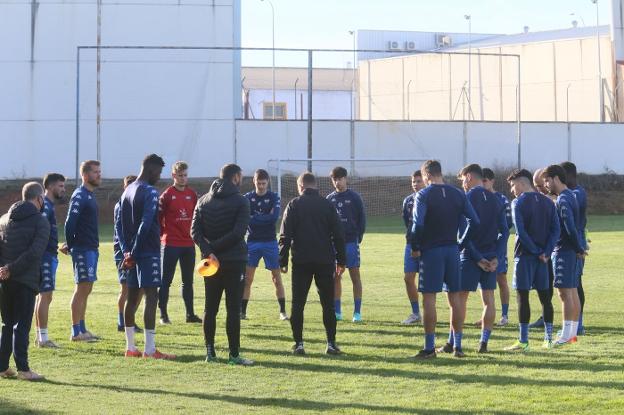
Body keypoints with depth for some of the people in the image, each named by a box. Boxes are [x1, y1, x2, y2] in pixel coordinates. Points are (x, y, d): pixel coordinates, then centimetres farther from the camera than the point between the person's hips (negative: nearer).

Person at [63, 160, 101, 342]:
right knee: (82, 287, -8)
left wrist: (70, 244, 13)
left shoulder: (90, 195, 17)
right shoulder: (80, 195, -13)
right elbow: (70, 222, -19)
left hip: (91, 249, 10)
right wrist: (70, 245, -12)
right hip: (83, 249, -10)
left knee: (86, 289, 12)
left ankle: (82, 328, 18)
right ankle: (76, 332, -6)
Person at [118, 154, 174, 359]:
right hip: (148, 252, -9)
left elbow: (120, 225, 14)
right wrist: (132, 253, -16)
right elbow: (146, 225, -20)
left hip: (133, 253, 9)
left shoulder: (128, 191, 15)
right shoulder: (150, 192, -12)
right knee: (151, 296, -8)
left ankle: (130, 347, 15)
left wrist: (127, 251, 7)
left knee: (132, 297, 11)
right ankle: (150, 349, -11)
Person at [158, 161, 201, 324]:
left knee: (188, 281, 11)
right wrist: (162, 234, -8)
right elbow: (158, 217, -6)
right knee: (166, 280, -1)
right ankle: (163, 315, 3)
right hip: (170, 244, -5)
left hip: (189, 244, 5)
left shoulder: (192, 194, 8)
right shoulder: (167, 195, -6)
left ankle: (190, 314, 17)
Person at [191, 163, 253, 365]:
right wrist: (212, 249, -11)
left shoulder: (203, 201, 9)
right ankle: (234, 354, -4)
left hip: (210, 262, 5)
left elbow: (195, 231, -1)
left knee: (210, 308, 10)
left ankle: (210, 351, 11)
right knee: (233, 309, -3)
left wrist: (208, 250, -11)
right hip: (234, 261, -5)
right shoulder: (240, 201, -5)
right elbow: (238, 232, -16)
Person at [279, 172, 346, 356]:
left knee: (298, 304, 5)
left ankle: (299, 344, 1)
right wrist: (341, 261, 11)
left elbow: (285, 236, -3)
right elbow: (338, 234, 5)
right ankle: (331, 343, 4)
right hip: (325, 261, 1)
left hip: (301, 262, -1)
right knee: (328, 304, 7)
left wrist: (283, 261, 3)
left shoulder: (294, 205, 1)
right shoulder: (327, 205, 6)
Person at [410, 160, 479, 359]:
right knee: (455, 297, 10)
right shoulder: (457, 194, 7)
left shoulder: (423, 195, -8)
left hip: (431, 251, -5)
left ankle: (429, 347, -1)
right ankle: (457, 346, 12)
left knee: (429, 297, -1)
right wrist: (461, 243, 9)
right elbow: (474, 221, 2)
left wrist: (415, 248, -6)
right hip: (452, 250, 5)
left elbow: (418, 224, -19)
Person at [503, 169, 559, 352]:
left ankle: (523, 341, -5)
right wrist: (546, 252, -3)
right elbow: (555, 229, 3)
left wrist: (536, 251, -11)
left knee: (523, 296, -3)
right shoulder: (547, 202, 10)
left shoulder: (518, 203, -8)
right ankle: (548, 339, 14)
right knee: (544, 295, 11)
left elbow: (520, 231, -16)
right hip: (542, 256, 6)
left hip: (524, 255, -6)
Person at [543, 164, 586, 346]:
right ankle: (573, 332, 16)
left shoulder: (563, 200, -15)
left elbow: (570, 227, -22)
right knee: (572, 292, 11)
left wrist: (579, 248, -12)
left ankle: (566, 334, -8)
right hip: (572, 251, 10)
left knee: (565, 292, -8)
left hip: (564, 251, -10)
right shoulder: (570, 196, 16)